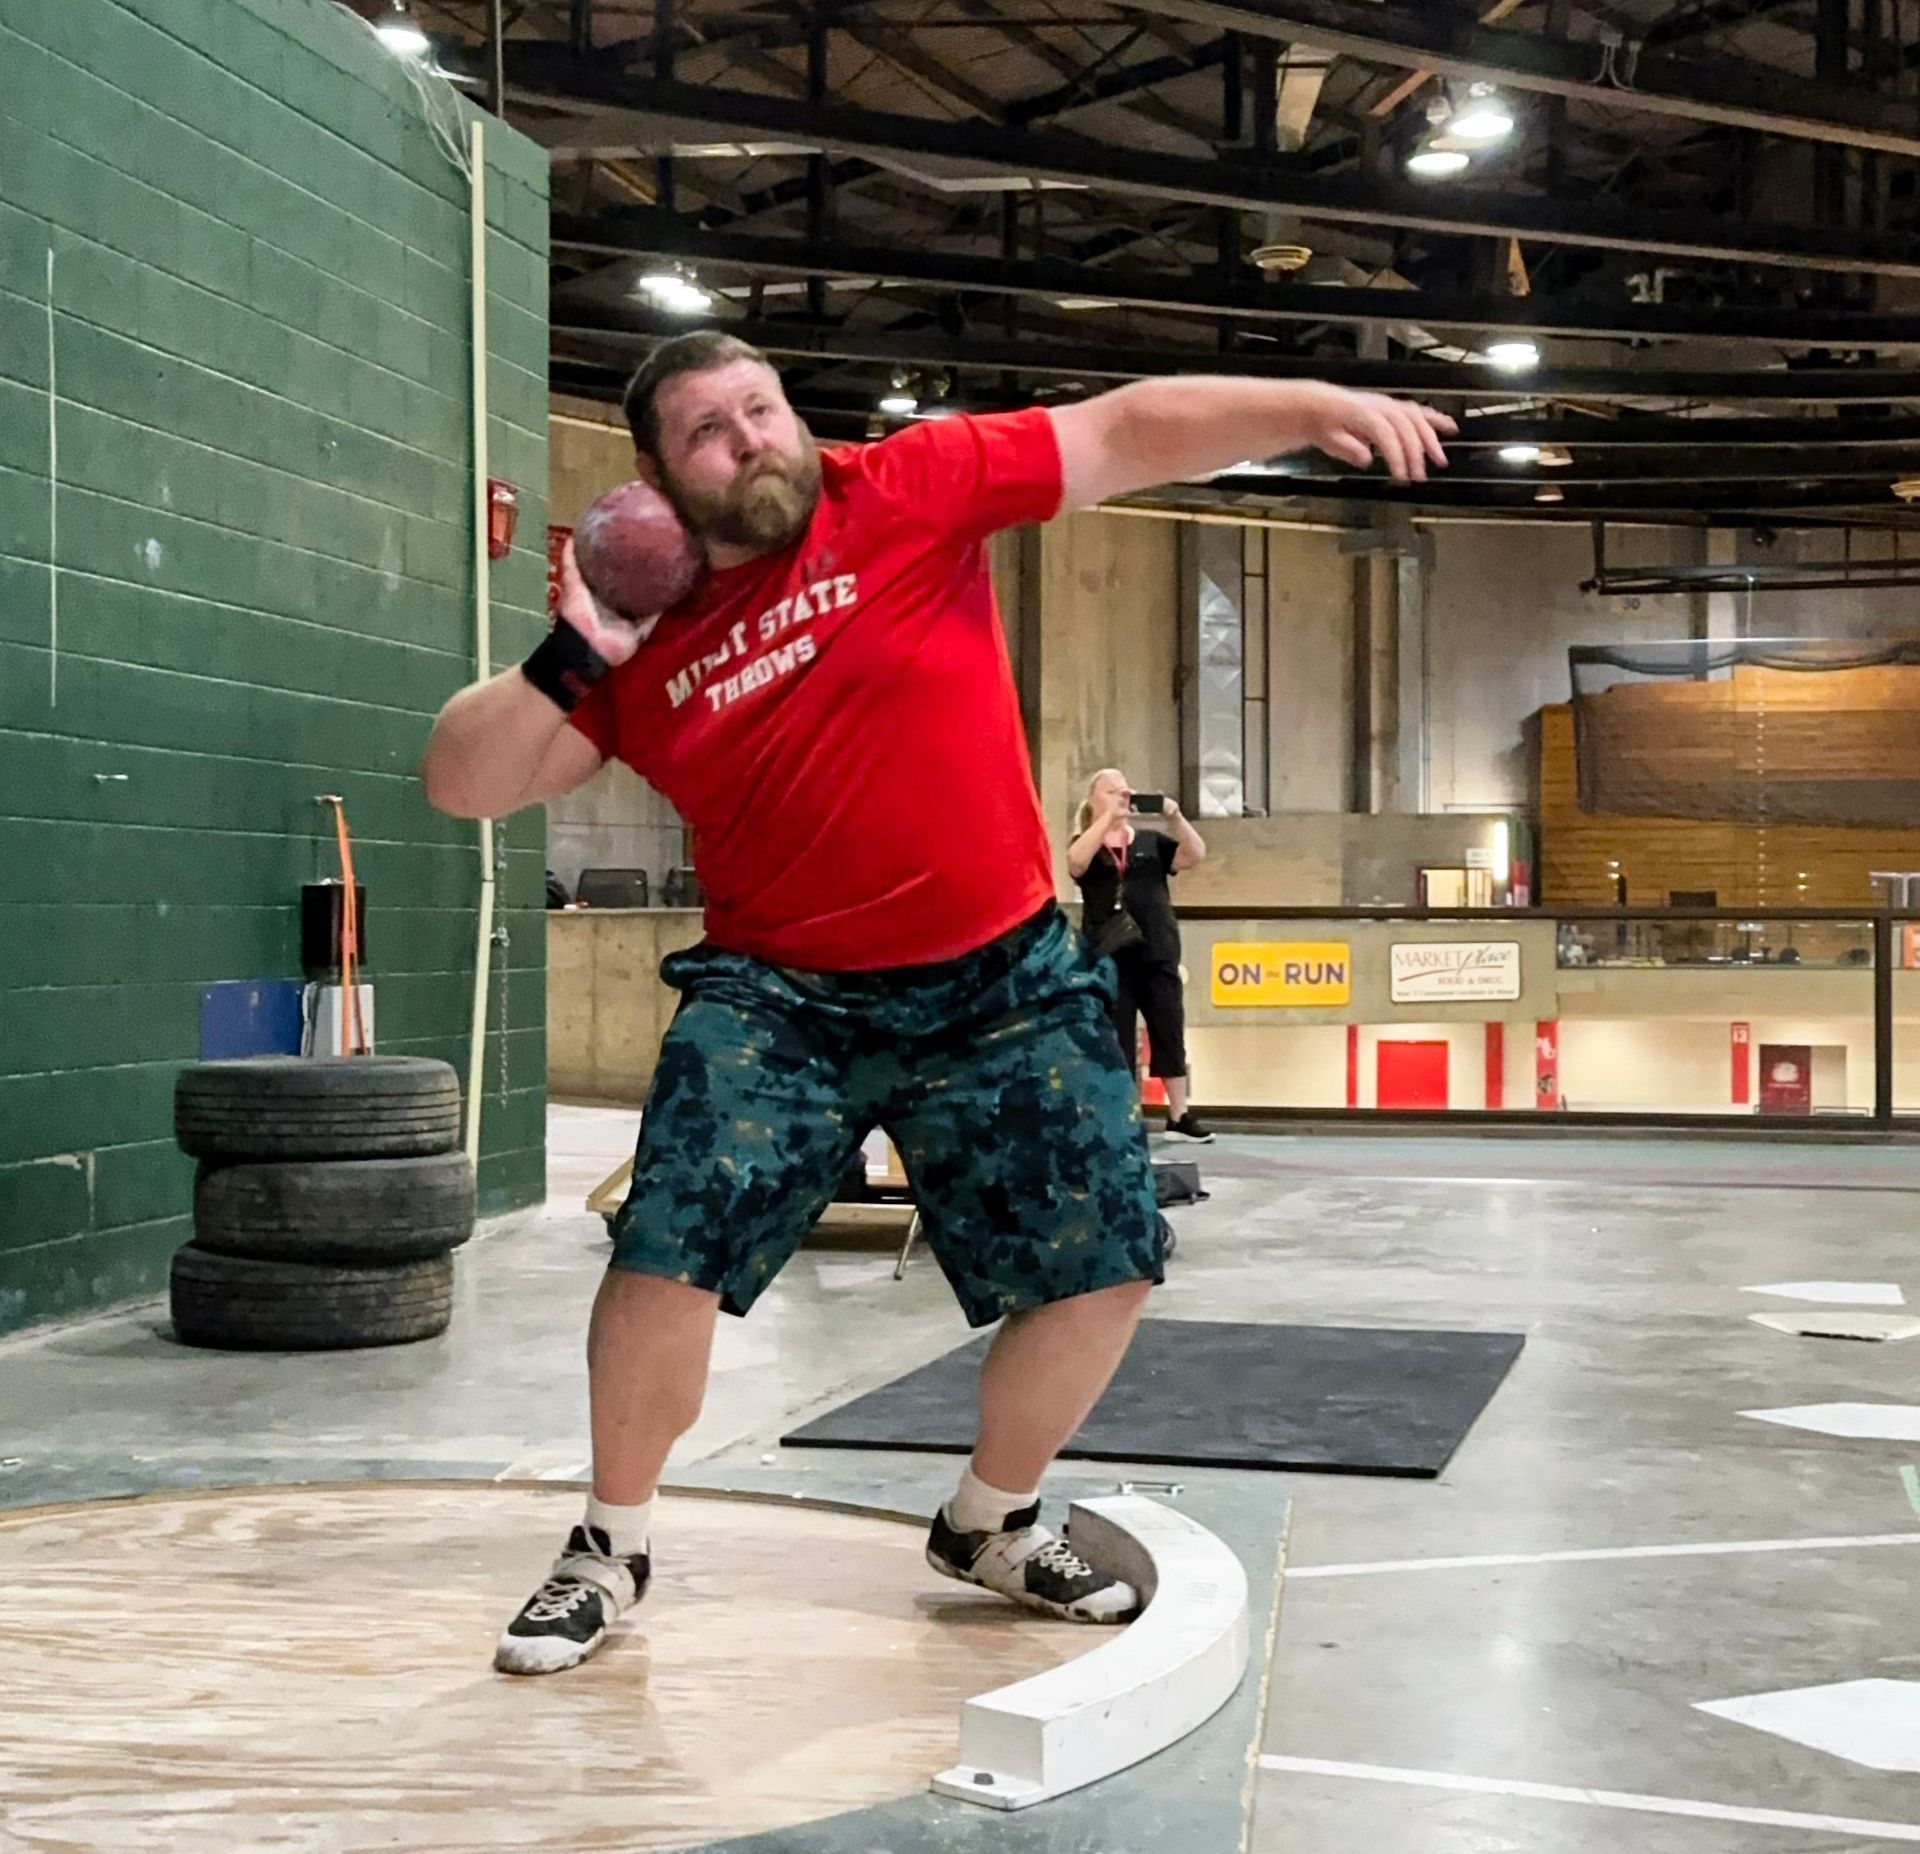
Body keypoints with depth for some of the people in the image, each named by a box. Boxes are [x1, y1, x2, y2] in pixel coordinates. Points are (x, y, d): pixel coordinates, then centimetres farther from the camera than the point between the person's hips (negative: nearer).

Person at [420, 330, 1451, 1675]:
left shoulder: (914, 490, -6)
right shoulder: (636, 653, 0)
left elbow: (1134, 432, -7)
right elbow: (461, 784, 0)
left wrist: (1318, 406, -18)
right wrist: (567, 663, -15)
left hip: (1009, 983, 1)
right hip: (778, 998, 0)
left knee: (1106, 1271, 2)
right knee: (668, 1257, -13)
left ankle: (991, 1524, 28)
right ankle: (614, 1546, 14)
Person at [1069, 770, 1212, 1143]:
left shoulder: (1151, 841, 13)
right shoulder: (1086, 844, 6)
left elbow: (1195, 855, 0)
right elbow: (1076, 863, -18)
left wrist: (1174, 815, -14)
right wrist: (1109, 817, -21)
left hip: (1157, 953, 3)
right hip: (1109, 957, -3)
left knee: (1170, 1035, 6)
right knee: (1115, 1040, 0)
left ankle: (1180, 1117, 13)